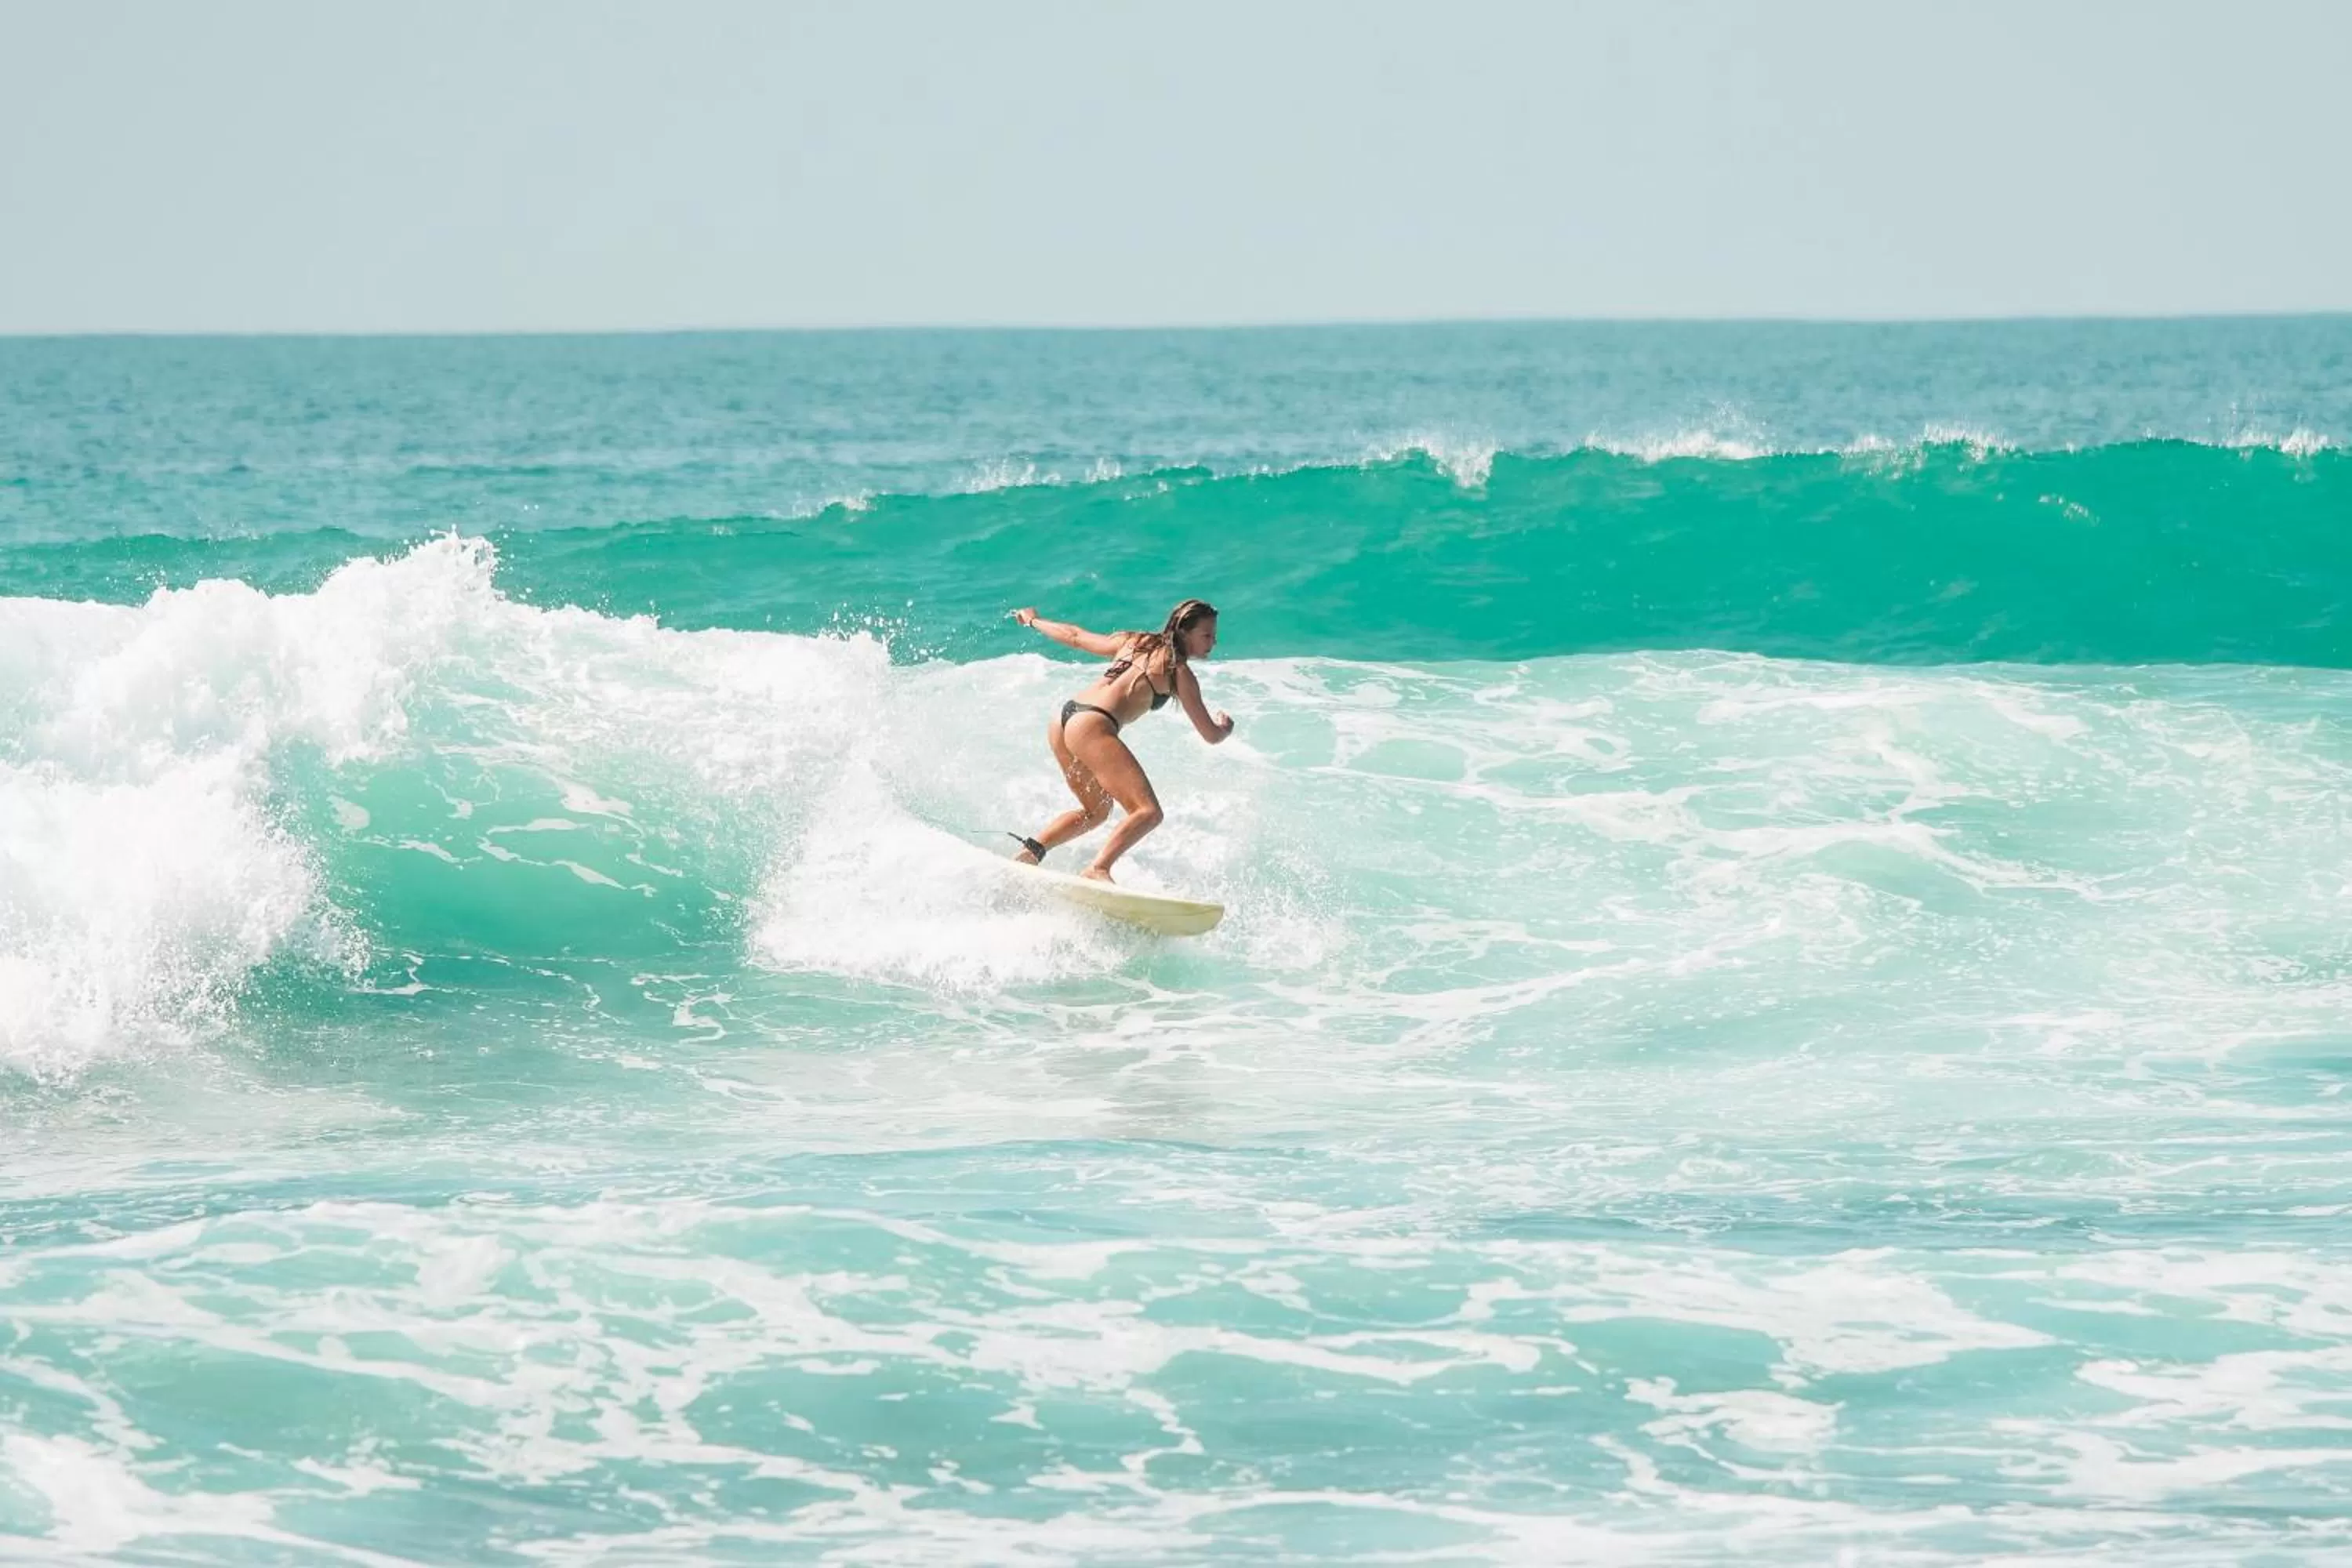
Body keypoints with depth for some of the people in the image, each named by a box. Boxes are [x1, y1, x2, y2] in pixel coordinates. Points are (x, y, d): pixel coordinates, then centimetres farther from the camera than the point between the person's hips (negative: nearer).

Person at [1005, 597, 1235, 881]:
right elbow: (1211, 735, 6)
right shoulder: (1178, 671, 4)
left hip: (1062, 722, 9)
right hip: (1093, 727, -9)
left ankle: (1029, 852, 15)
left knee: (1097, 811, 27)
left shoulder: (1133, 642, 23)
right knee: (1148, 812, -15)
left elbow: (1075, 637, 33)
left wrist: (1033, 622, 51)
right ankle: (1098, 870, -33)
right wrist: (1225, 727, 30)